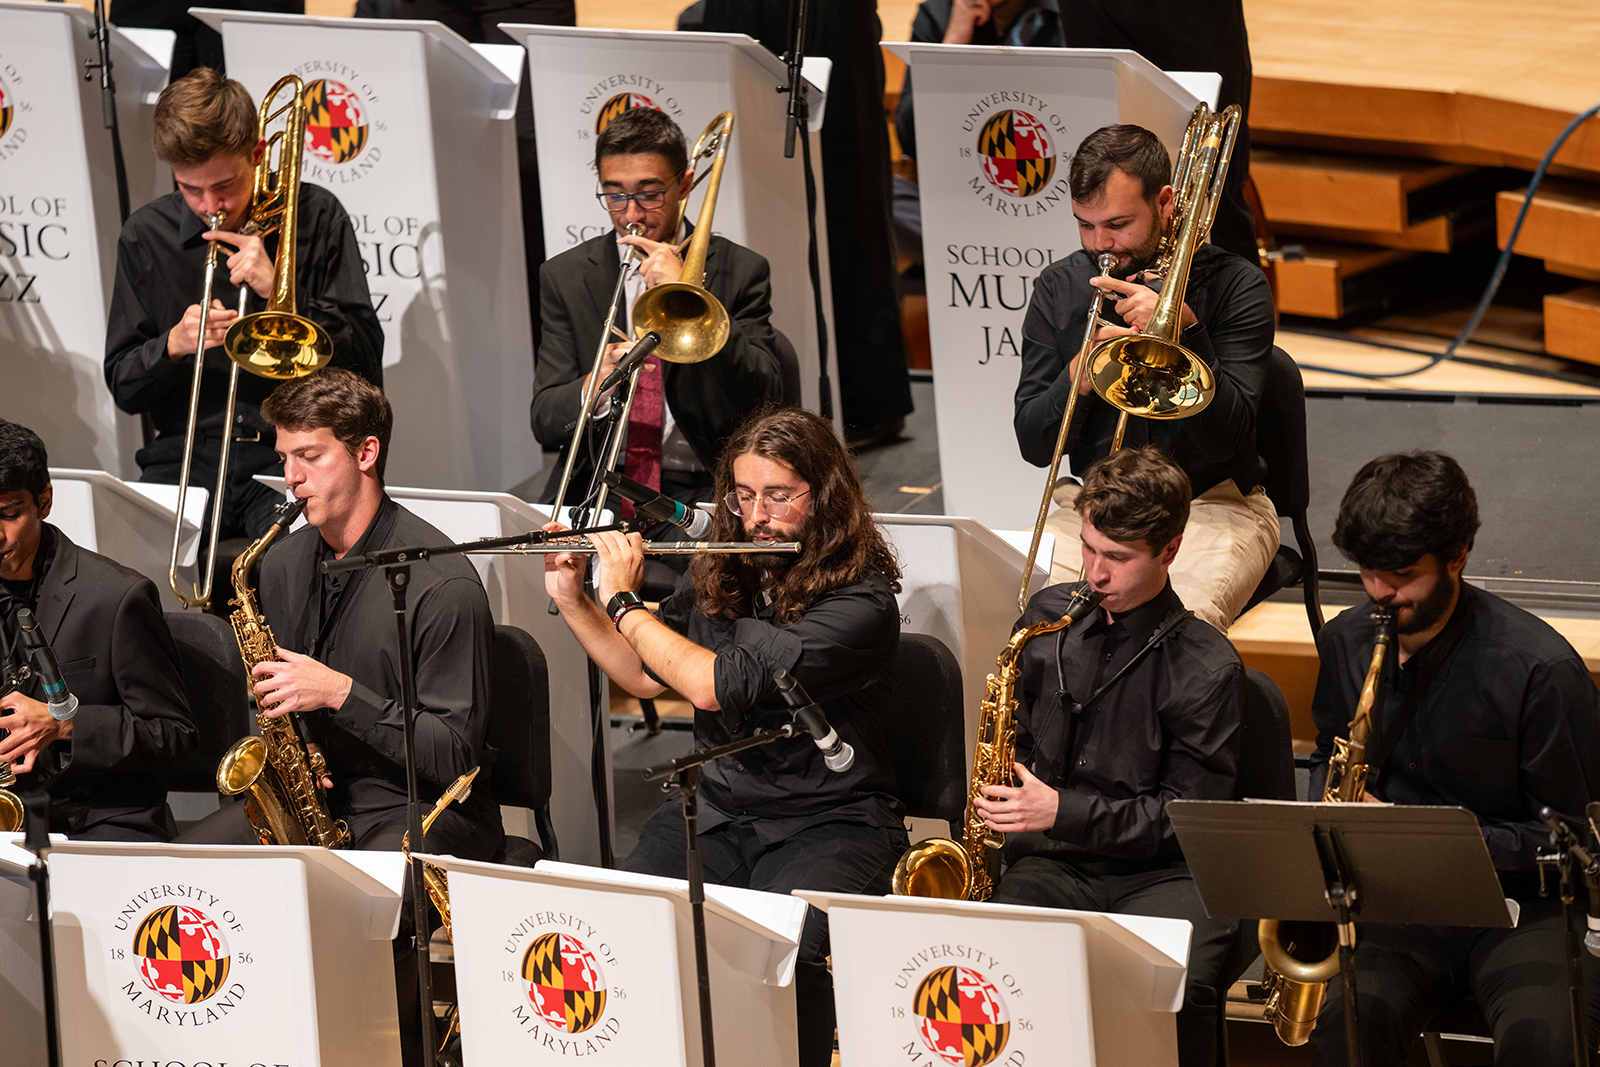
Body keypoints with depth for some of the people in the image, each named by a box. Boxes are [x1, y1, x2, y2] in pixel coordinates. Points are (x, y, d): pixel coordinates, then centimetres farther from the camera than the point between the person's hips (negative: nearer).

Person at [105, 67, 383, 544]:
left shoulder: (316, 218, 3)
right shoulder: (145, 236, 9)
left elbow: (366, 362, -2)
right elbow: (123, 388, 10)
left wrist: (279, 290, -13)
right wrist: (173, 345, -11)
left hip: (293, 451, -2)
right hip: (187, 452, 2)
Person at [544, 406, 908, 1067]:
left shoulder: (860, 601, -15)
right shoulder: (718, 577, 9)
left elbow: (715, 686, -22)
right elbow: (644, 675, 24)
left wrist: (623, 601, -10)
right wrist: (572, 599, 11)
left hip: (829, 824, -6)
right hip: (715, 808, 6)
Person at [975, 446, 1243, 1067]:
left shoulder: (1205, 668, -6)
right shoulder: (1049, 615, 10)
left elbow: (1187, 815, -7)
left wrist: (1063, 811, -16)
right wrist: (995, 799, 4)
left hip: (1162, 875, -3)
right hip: (1053, 864, 3)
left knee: (1175, 986, -36)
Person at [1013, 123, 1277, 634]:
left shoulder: (1234, 285, -6)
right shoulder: (1059, 288, 5)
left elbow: (1227, 438, -15)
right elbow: (1035, 446, 1)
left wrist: (1182, 328, -24)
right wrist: (1080, 375, -18)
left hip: (1210, 504, -3)